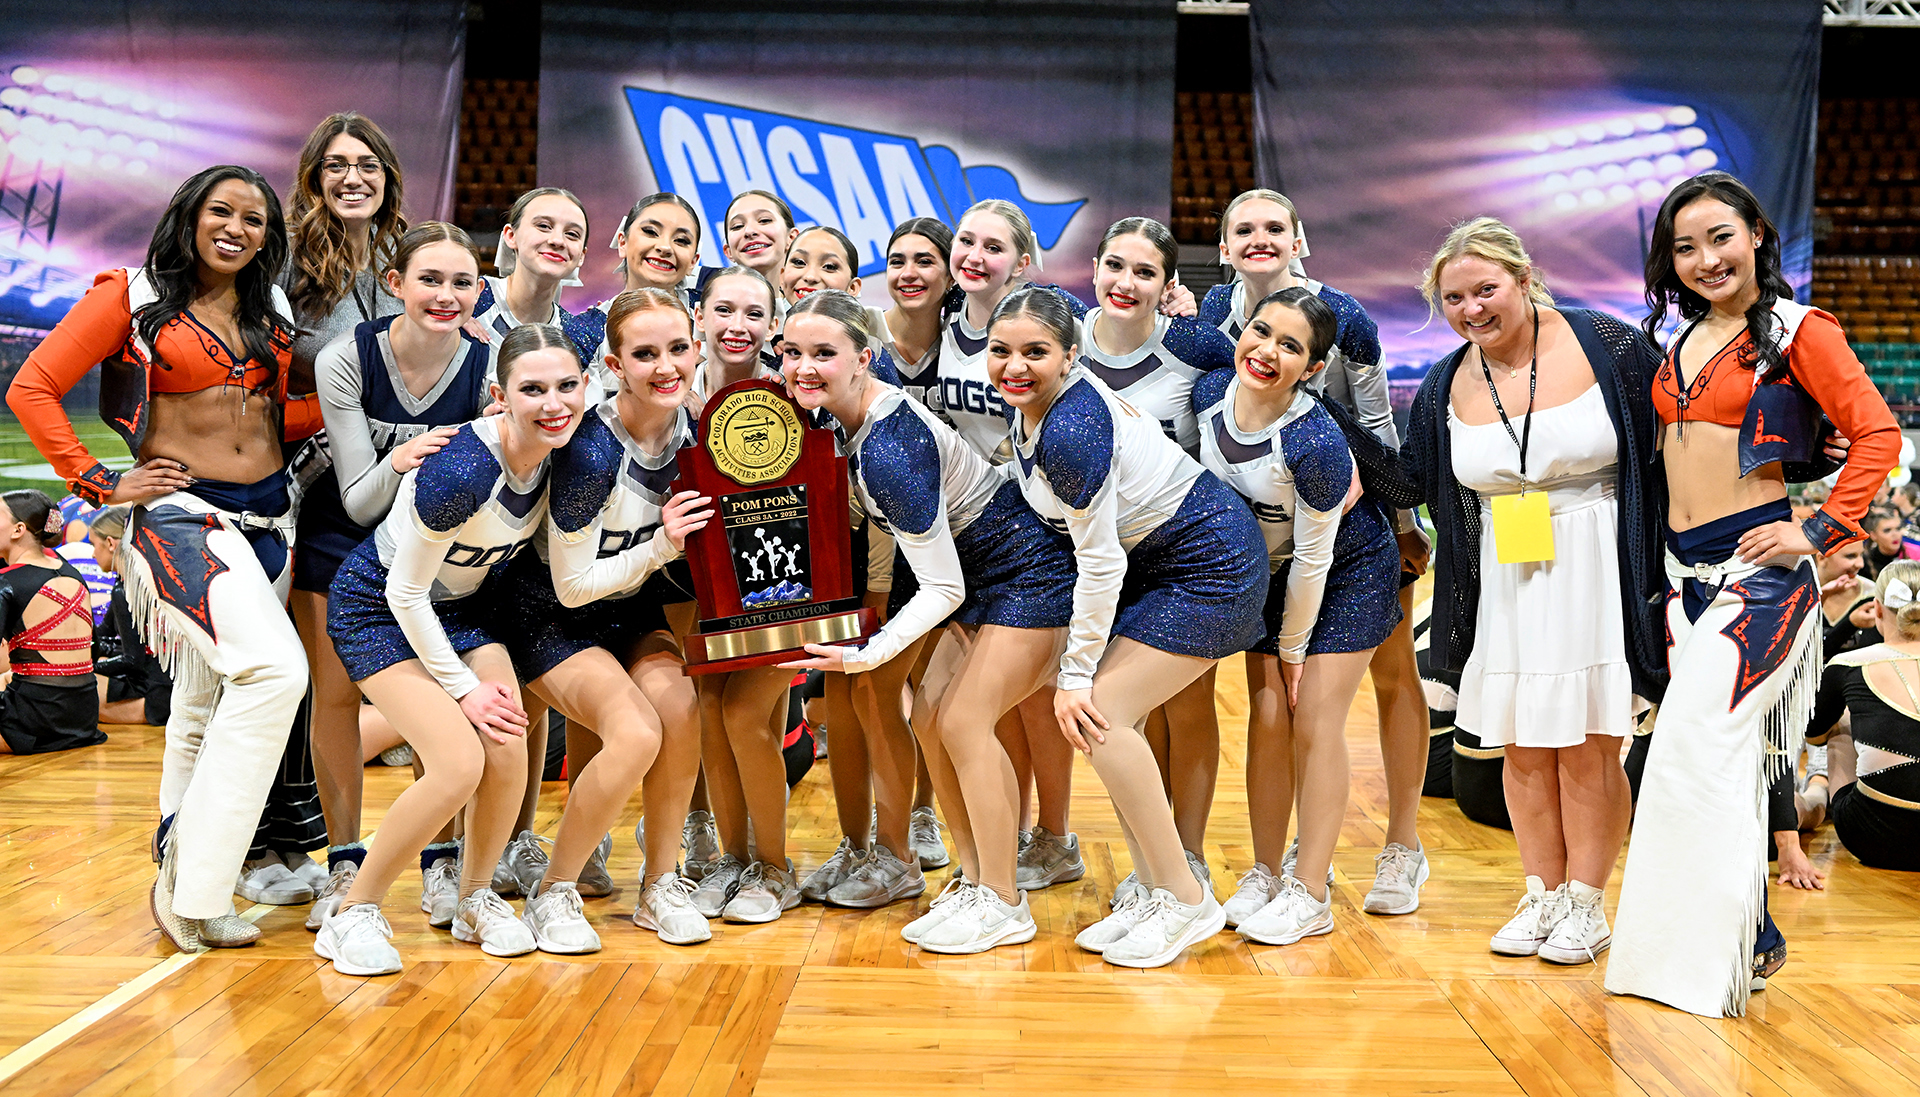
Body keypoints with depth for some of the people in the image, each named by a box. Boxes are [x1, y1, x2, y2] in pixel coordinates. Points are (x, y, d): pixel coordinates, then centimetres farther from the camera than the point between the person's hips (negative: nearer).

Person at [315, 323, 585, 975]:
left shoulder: (559, 454, -15)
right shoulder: (461, 470, -34)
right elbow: (405, 593, -22)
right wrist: (463, 687, -17)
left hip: (464, 604, 6)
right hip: (377, 605, -6)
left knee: (507, 753, -12)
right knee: (459, 763, -20)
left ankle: (476, 899, 14)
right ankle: (354, 915, 1)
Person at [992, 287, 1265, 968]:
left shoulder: (1071, 430, -28)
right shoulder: (1032, 405, 0)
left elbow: (1101, 564, -23)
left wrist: (1076, 674, -15)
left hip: (1210, 564, -10)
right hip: (1153, 561, 10)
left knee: (1101, 714, -14)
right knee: (1106, 722, 3)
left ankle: (1188, 901, -2)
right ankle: (1154, 893, 14)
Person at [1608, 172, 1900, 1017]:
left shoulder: (1797, 330, -4)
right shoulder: (1682, 342, 15)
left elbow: (1877, 433, -9)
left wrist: (1822, 531, -14)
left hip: (1757, 565, -7)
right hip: (1685, 568, 7)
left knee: (1695, 741, -14)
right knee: (1722, 751, 9)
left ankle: (1705, 954, -4)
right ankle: (1752, 939, 19)